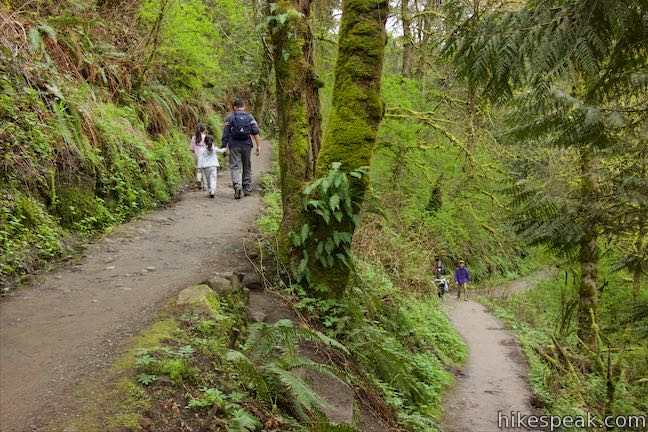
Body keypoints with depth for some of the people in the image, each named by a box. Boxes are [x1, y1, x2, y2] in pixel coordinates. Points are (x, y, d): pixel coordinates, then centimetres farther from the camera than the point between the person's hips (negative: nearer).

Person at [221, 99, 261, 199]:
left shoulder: (230, 117, 4)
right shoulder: (250, 117, 8)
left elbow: (225, 133, 0)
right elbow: (255, 132, -2)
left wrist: (223, 146, 4)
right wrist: (258, 145, -3)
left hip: (234, 145, -2)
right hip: (247, 145, 2)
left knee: (235, 166, -4)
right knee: (247, 167, 12)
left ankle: (237, 185, -27)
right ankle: (247, 189, 18)